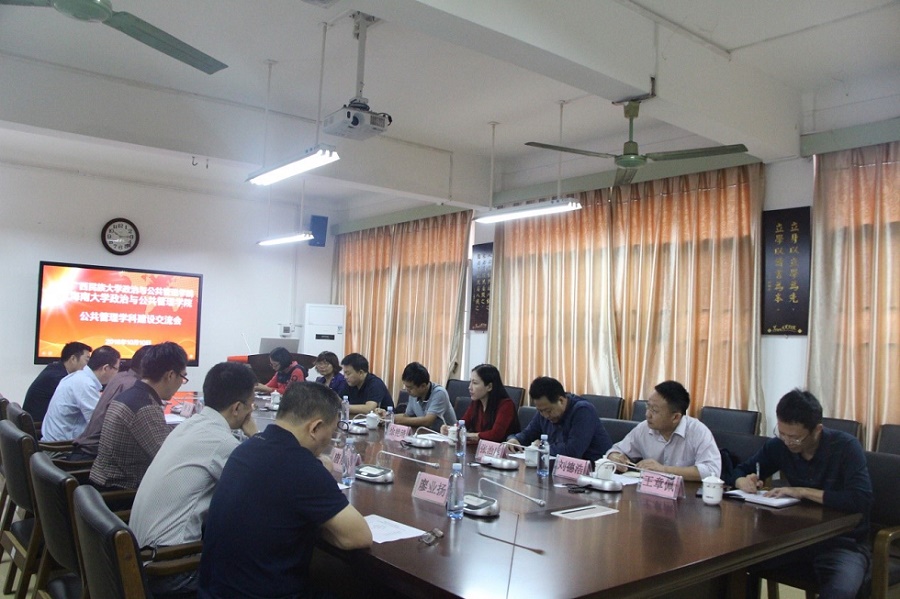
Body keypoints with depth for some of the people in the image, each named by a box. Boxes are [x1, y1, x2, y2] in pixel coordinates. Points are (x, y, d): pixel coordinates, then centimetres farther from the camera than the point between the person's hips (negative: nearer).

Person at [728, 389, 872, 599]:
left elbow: (862, 500, -26)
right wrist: (744, 482, -15)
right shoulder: (779, 445, -2)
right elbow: (740, 471, 9)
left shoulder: (846, 446, -14)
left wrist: (804, 492, -26)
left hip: (843, 542, -4)